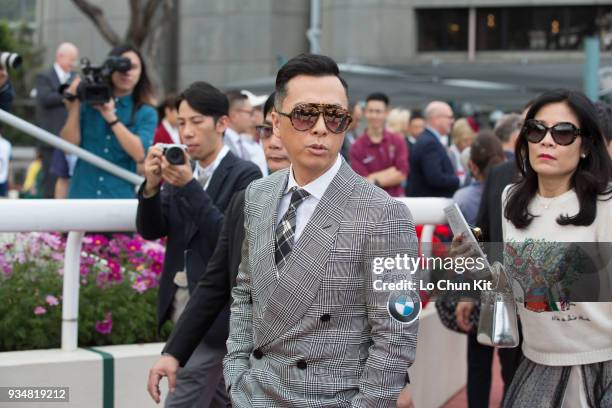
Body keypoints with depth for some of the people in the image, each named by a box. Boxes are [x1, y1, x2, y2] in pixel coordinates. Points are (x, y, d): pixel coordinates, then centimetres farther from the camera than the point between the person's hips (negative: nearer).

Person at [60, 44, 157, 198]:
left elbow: (140, 154, -11)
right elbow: (69, 145, -1)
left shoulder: (146, 113, 4)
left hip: (122, 197, -1)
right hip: (83, 194, 1)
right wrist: (74, 106, -8)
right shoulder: (88, 105, 7)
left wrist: (112, 118, -14)